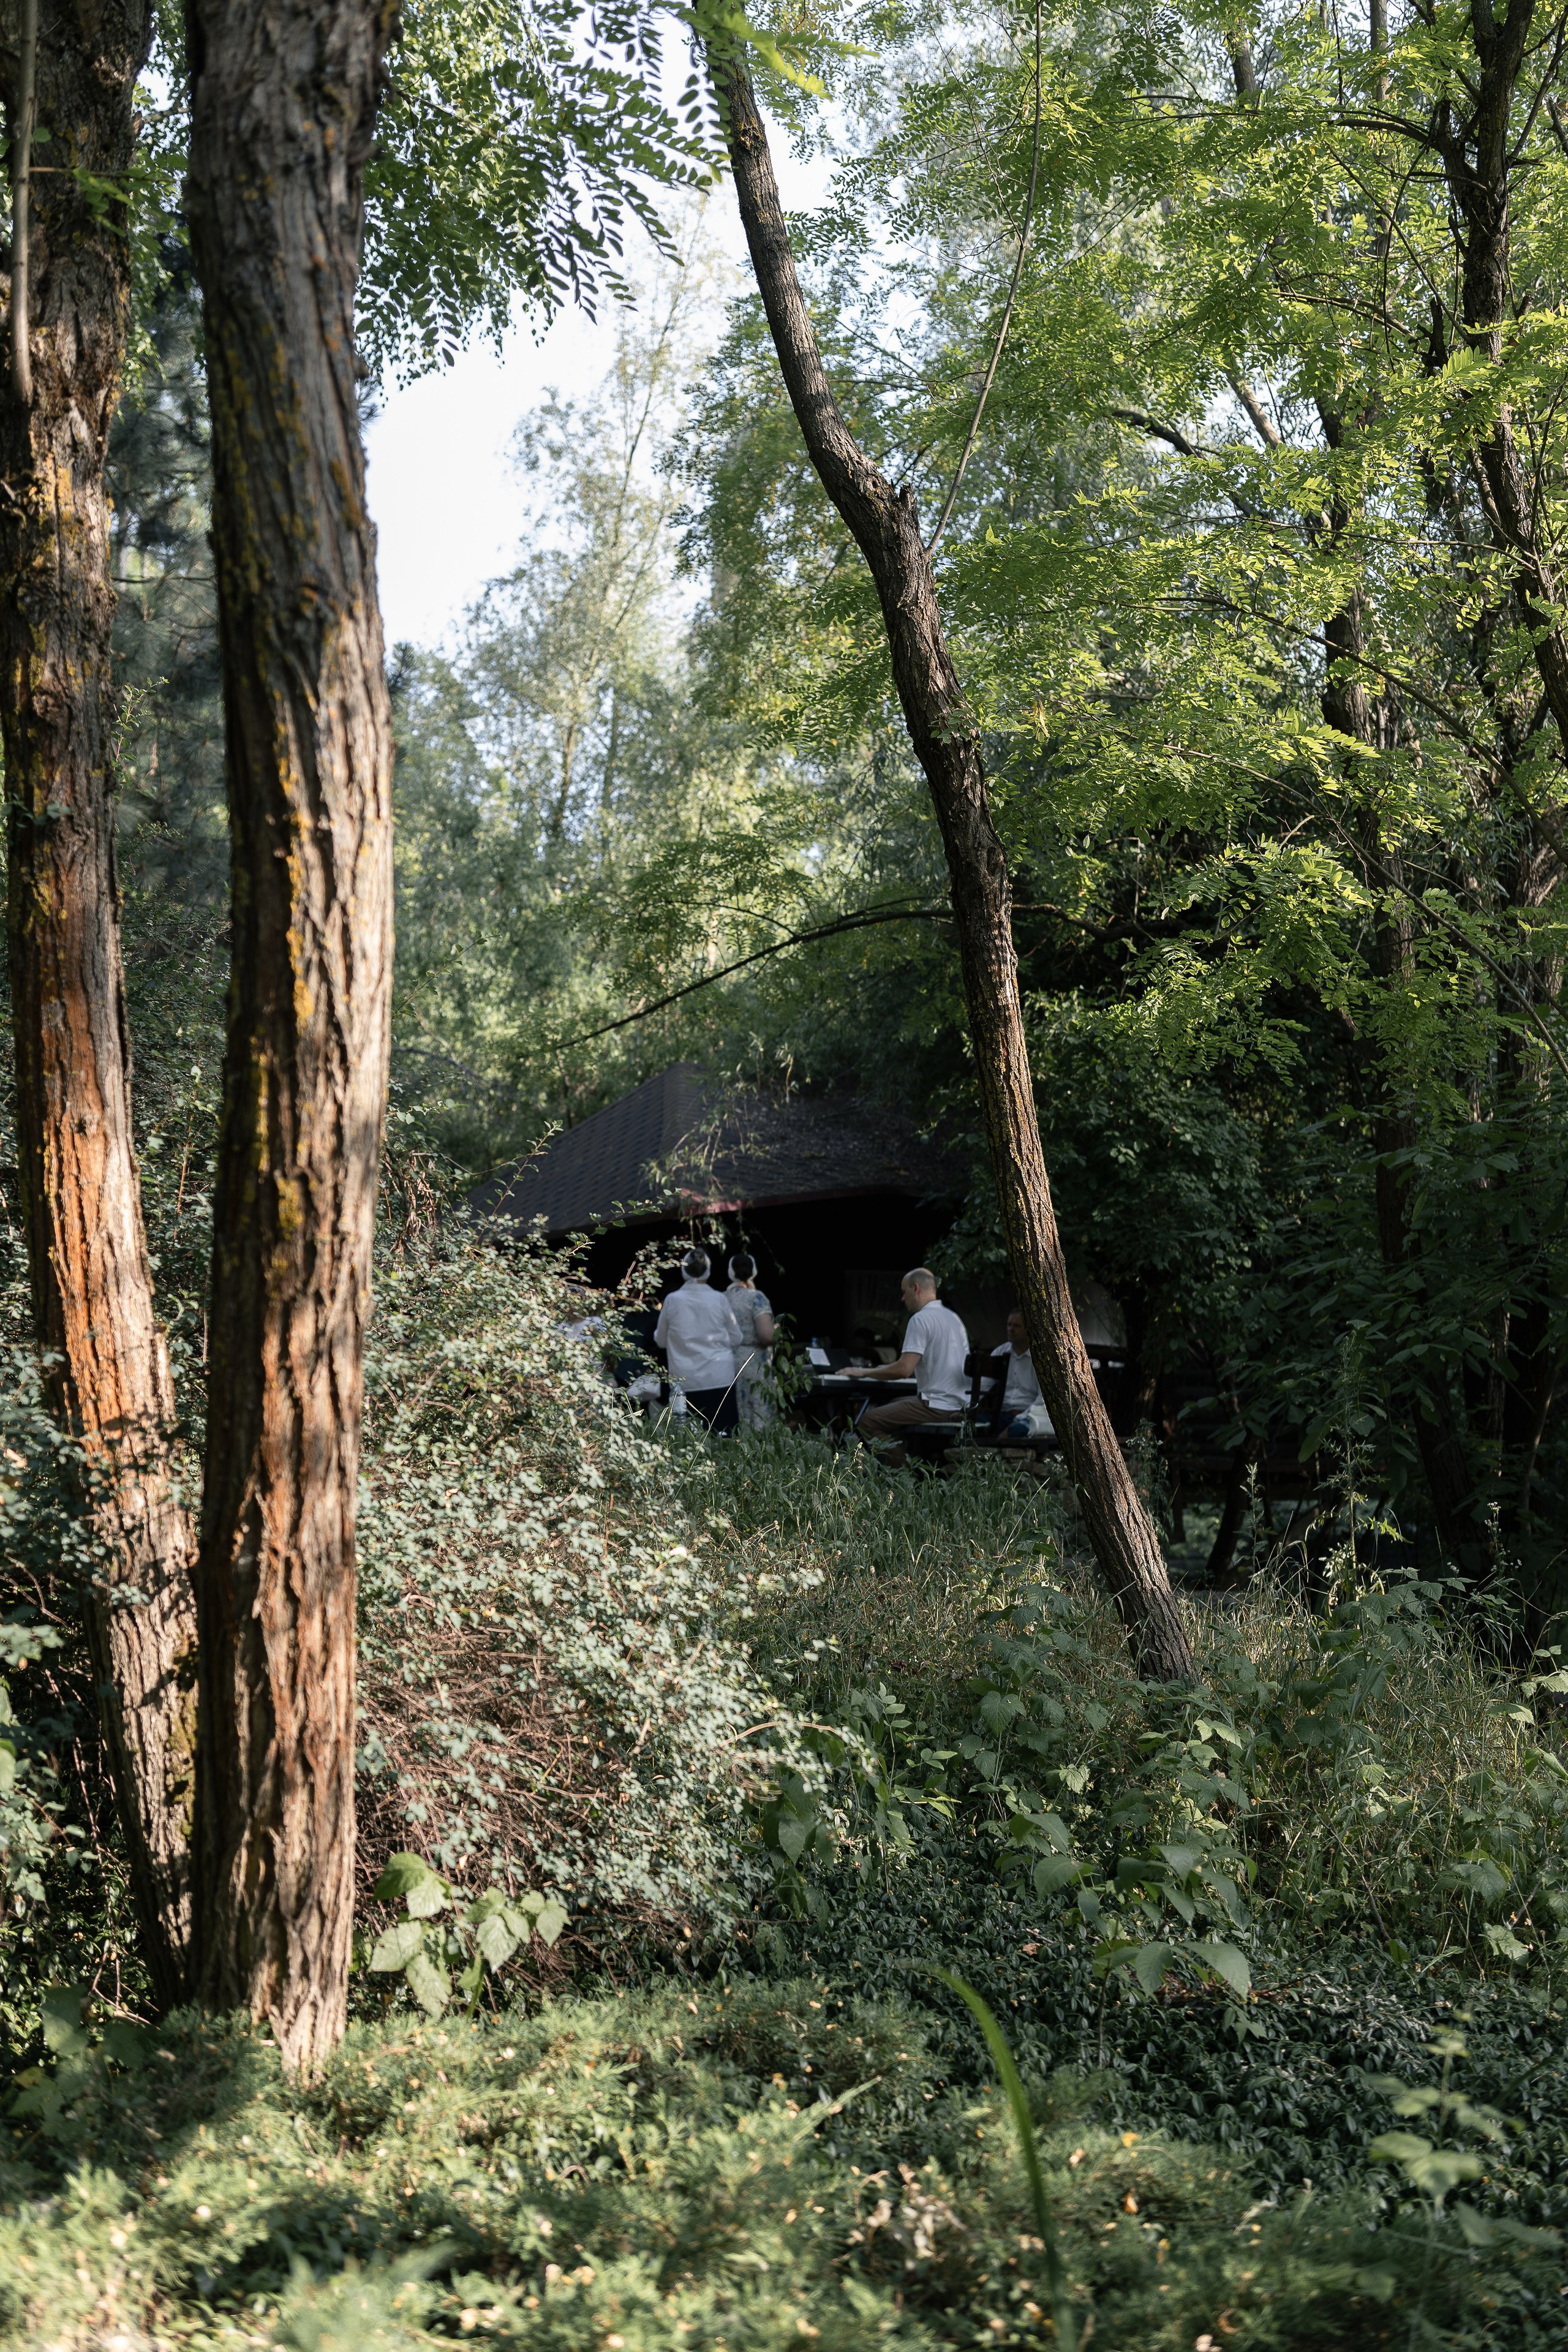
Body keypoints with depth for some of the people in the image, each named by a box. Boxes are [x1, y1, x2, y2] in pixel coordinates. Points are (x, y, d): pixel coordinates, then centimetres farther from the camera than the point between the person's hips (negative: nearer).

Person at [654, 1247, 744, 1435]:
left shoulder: (672, 1300, -2)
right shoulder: (719, 1299, -2)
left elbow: (660, 1340, 10)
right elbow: (736, 1339, 6)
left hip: (685, 1381, 0)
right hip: (720, 1377, 0)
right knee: (723, 1435, 1)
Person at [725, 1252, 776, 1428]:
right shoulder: (756, 1298, -8)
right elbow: (767, 1336, -19)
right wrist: (777, 1330, 2)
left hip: (726, 1365, 6)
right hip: (754, 1365, -6)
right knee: (759, 1421, -2)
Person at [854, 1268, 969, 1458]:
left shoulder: (921, 1319, -13)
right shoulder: (953, 1317, 16)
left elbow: (904, 1370, -20)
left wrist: (865, 1373, -6)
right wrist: (887, 1369, 28)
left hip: (938, 1406, -10)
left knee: (867, 1421, -6)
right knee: (894, 1404, 29)